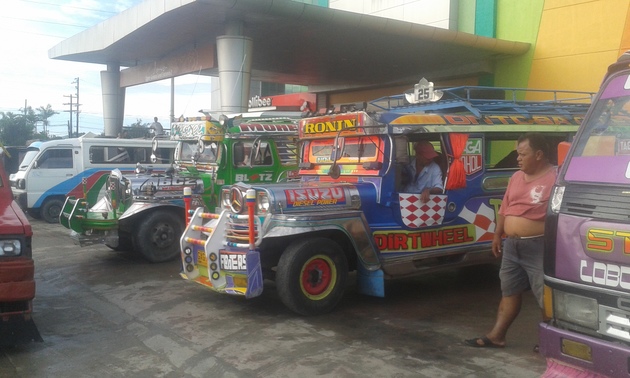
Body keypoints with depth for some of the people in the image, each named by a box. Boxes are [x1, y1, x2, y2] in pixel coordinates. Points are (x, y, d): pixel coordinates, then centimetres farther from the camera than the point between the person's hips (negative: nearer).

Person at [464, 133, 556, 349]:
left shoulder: (555, 179, -13)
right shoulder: (516, 177, 12)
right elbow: (505, 209, 19)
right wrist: (497, 235, 18)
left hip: (538, 247, -8)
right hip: (511, 245, 8)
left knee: (546, 296, 1)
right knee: (509, 292, 15)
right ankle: (496, 336, 22)